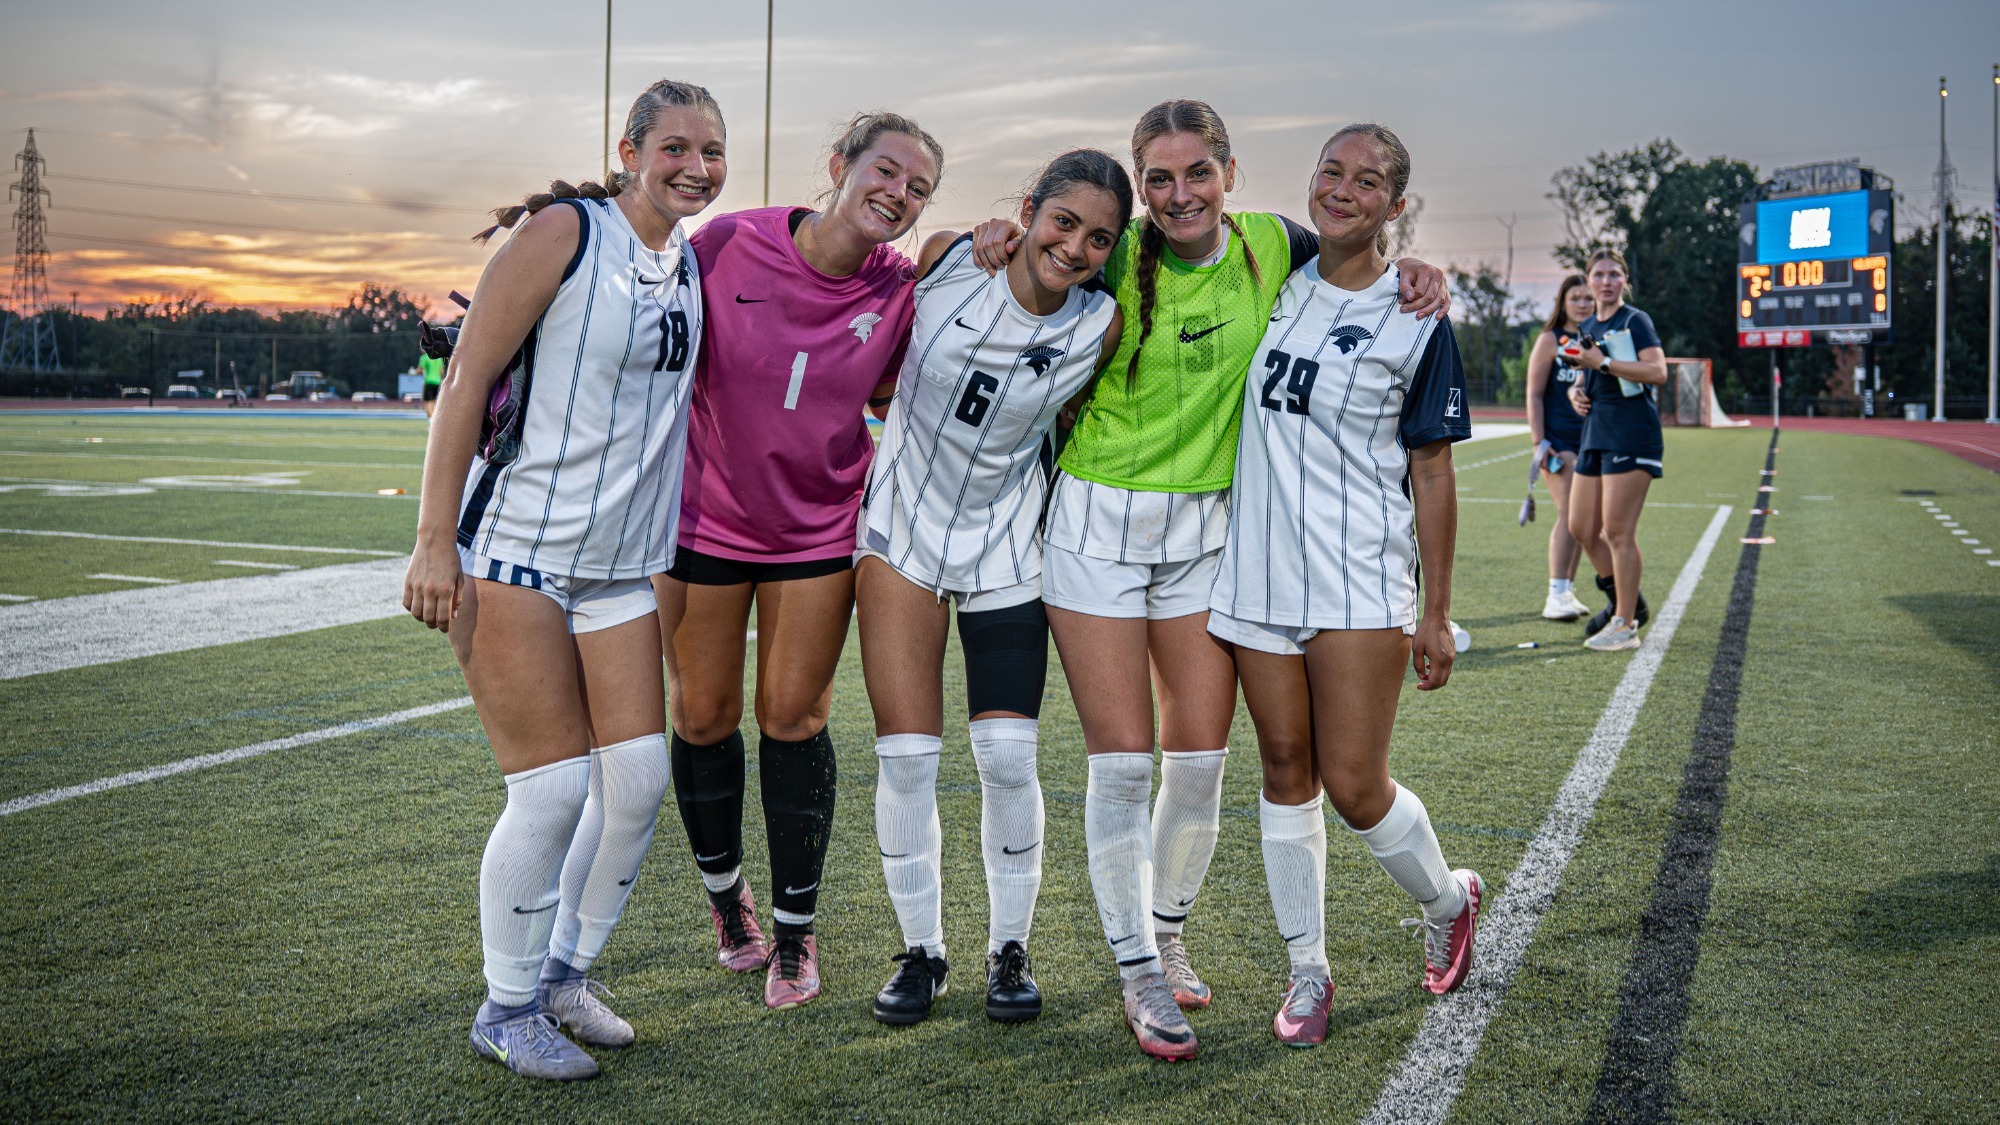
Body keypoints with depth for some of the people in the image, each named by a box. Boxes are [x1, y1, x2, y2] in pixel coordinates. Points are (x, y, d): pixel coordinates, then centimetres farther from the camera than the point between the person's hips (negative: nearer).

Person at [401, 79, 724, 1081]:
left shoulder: (695, 265, 12)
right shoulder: (563, 232, -8)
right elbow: (466, 379, -11)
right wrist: (434, 540, -15)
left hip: (620, 567, 7)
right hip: (512, 550, -6)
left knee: (638, 779, 3)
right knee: (554, 788, -6)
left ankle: (565, 973, 26)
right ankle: (506, 1010, 15)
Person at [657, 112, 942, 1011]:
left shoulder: (899, 293, -10)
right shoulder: (728, 244, -17)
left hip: (819, 524, 1)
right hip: (704, 512, 0)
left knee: (792, 717, 3)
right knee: (702, 716, 8)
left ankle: (795, 930, 18)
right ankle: (725, 893, 34)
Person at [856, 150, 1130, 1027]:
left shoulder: (1102, 327, -10)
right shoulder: (949, 256, -10)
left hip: (1005, 543, 0)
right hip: (902, 527, 0)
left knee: (1008, 759, -4)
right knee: (906, 755, -3)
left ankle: (1009, 950, 18)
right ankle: (921, 950, 16)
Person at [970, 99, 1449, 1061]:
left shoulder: (1271, 248, -2)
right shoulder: (1110, 260, -9)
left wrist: (1412, 275, -3)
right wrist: (1002, 241, -13)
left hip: (1207, 529, 3)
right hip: (1097, 524, -3)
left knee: (1200, 755, 6)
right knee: (1122, 758, -2)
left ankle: (1168, 935, 30)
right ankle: (1140, 975, 13)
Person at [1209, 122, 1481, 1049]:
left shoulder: (1415, 320, -3)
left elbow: (1431, 470, -1)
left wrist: (1436, 612, -2)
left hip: (1360, 584, -4)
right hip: (1257, 573, 4)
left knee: (1354, 786, -5)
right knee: (1286, 770, 8)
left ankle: (1447, 901, 26)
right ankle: (1307, 971, 20)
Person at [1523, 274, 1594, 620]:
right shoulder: (1550, 340, -2)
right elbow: (1534, 396, -4)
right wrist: (1539, 442, -12)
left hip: (1592, 441, 5)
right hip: (1559, 441, -5)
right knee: (1570, 512, -14)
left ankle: (1566, 591, 15)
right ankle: (1557, 595, -13)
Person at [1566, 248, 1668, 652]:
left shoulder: (1635, 321, -5)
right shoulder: (1585, 328, 18)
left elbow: (1658, 372, -18)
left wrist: (1604, 362, -20)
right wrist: (1576, 391, 7)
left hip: (1631, 433, -8)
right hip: (1595, 434, 9)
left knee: (1619, 532, -8)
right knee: (1581, 528, 9)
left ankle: (1625, 627, 0)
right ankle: (1627, 602, 26)